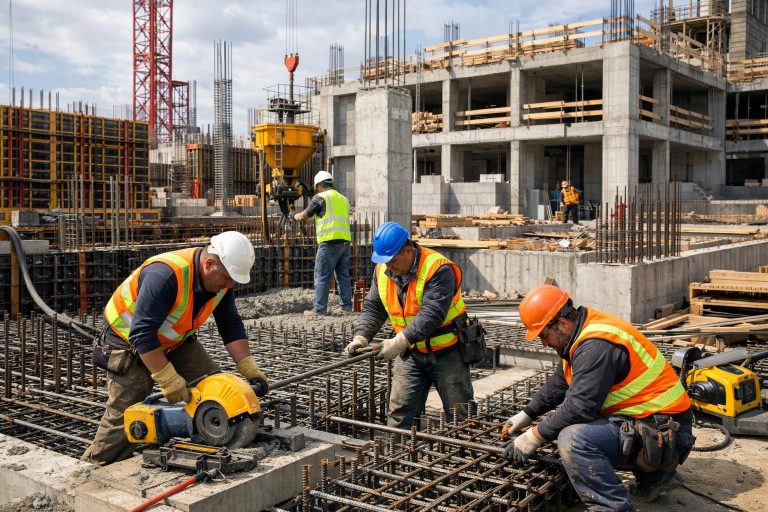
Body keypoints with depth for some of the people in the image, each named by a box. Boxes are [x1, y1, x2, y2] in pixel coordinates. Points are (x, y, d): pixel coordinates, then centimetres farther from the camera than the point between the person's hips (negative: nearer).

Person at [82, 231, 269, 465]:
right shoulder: (165, 275, -37)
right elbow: (142, 335, -37)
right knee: (123, 415, -8)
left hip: (175, 341, 7)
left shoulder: (221, 278, -13)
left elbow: (231, 327, -6)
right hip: (129, 342, -7)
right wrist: (170, 381, -37)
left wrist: (251, 371, -14)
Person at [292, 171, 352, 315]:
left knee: (322, 276, -3)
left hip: (329, 242, -7)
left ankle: (319, 308, -3)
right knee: (343, 275, 12)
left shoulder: (320, 197, -1)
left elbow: (304, 216, 6)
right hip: (345, 241, 7)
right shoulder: (343, 199, 19)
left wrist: (295, 216, 27)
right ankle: (347, 306, 13)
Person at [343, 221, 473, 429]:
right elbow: (372, 309, 4)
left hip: (446, 351, -5)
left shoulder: (438, 269, -23)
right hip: (410, 352, 5)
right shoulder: (383, 271, -1)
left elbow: (431, 314, -30)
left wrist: (400, 341, -36)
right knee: (399, 411, 4)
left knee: (459, 413, 5)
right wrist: (361, 337, -13)